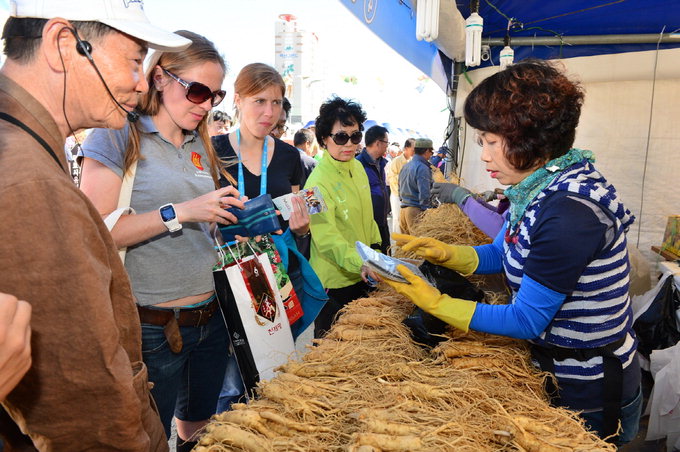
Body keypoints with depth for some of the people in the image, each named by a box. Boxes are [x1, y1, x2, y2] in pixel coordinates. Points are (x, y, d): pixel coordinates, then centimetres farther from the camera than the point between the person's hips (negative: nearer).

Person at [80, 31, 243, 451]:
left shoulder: (201, 145, 11)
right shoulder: (119, 135, -8)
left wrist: (237, 218, 1)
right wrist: (179, 212, -23)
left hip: (210, 318, 6)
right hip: (152, 327, -6)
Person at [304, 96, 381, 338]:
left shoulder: (358, 167, 3)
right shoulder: (318, 181, -22)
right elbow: (326, 238, -30)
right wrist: (359, 262, -42)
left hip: (361, 275, 8)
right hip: (333, 281, -7)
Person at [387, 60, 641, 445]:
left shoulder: (569, 211, -31)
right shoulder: (544, 187, -2)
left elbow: (527, 322, -25)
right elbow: (501, 254, 11)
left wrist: (435, 302, -23)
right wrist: (445, 252, -7)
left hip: (589, 398, -8)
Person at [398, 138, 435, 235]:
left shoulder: (405, 167, 14)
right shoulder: (422, 168, -12)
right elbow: (424, 194, -18)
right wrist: (426, 211, -12)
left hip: (403, 209, 9)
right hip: (416, 210, -9)